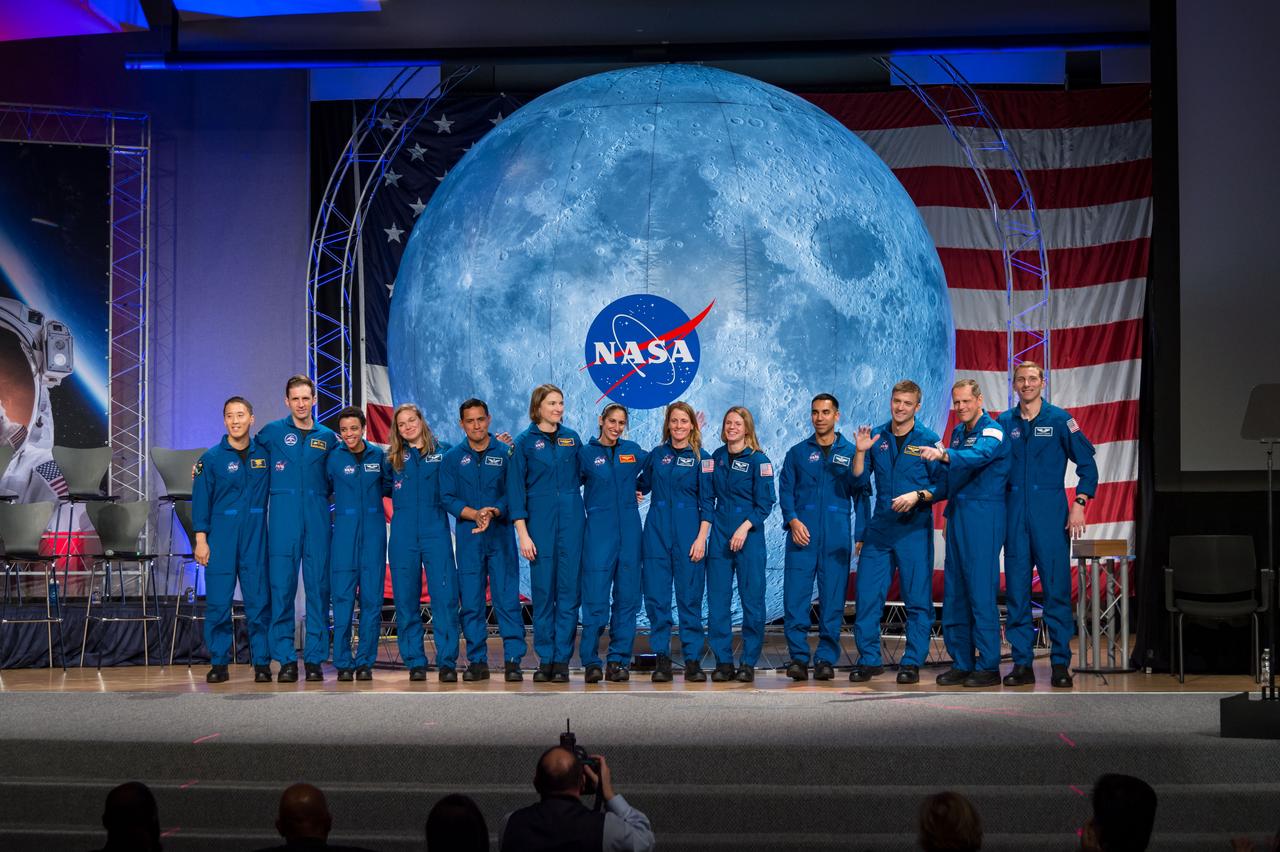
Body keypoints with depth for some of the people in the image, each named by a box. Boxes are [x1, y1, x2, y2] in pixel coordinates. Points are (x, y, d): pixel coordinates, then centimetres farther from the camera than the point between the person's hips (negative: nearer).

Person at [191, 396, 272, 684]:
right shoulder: (211, 458, 2)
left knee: (259, 601, 0)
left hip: (255, 537, 1)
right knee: (218, 601, -1)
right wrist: (200, 539, -4)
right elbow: (201, 500, 1)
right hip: (221, 536, -1)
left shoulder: (265, 454, 6)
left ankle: (262, 662, 7)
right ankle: (218, 663, 8)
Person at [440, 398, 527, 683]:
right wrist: (474, 514, -14)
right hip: (468, 536, 2)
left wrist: (493, 513, -19)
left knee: (507, 598, -5)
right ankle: (477, 661, 9)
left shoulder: (505, 453, 4)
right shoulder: (452, 458, 8)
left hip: (501, 534, -1)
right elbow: (447, 497, 2)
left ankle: (513, 660, -3)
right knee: (471, 600, 2)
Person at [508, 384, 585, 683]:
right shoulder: (525, 442, 1)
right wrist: (523, 533, -7)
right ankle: (545, 659, 9)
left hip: (571, 523, 2)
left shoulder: (571, 438, 9)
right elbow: (516, 489, -1)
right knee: (543, 591, 1)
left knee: (569, 591, -1)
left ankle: (562, 660, 4)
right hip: (540, 523, -2)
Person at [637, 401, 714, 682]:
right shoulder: (657, 454, 9)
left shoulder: (701, 458, 1)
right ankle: (661, 659, 7)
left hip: (688, 533, -3)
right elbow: (642, 485, 23)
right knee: (656, 597, 0)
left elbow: (707, 503, -1)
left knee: (690, 597, -1)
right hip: (656, 531, 3)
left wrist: (701, 538, -9)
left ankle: (693, 660, 6)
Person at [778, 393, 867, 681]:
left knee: (833, 599, 0)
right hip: (802, 536, 0)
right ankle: (798, 657, -1)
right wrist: (793, 520, -9)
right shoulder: (797, 453, 12)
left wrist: (861, 535, 1)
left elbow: (860, 495, 8)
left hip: (837, 539, 0)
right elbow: (785, 491, 8)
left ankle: (826, 659, 7)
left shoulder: (851, 453, 9)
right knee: (795, 597, -7)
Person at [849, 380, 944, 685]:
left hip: (914, 528, -3)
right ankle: (868, 660, 11)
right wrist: (860, 452, -8)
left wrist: (918, 495, -17)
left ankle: (912, 663, 9)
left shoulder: (928, 440, -1)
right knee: (867, 595, 1)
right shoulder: (877, 438, 8)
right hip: (879, 528, 3)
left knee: (917, 599, 0)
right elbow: (860, 482, 6)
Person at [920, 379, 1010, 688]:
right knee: (954, 592, 8)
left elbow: (978, 455, -30)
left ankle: (988, 666, -3)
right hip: (957, 516, 8)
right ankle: (961, 663, 16)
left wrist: (943, 454, -45)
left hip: (983, 518, -8)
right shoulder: (957, 432, 16)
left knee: (981, 592, -8)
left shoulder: (992, 431, -8)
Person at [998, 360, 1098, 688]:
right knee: (1016, 590, 3)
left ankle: (1061, 664, 4)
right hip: (1014, 515, 3)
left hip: (1050, 515, -3)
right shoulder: (1004, 423, 8)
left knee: (1056, 588, -3)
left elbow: (1086, 462, 1)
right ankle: (1021, 664, 10)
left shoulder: (1059, 419, 1)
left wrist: (1079, 504, -7)